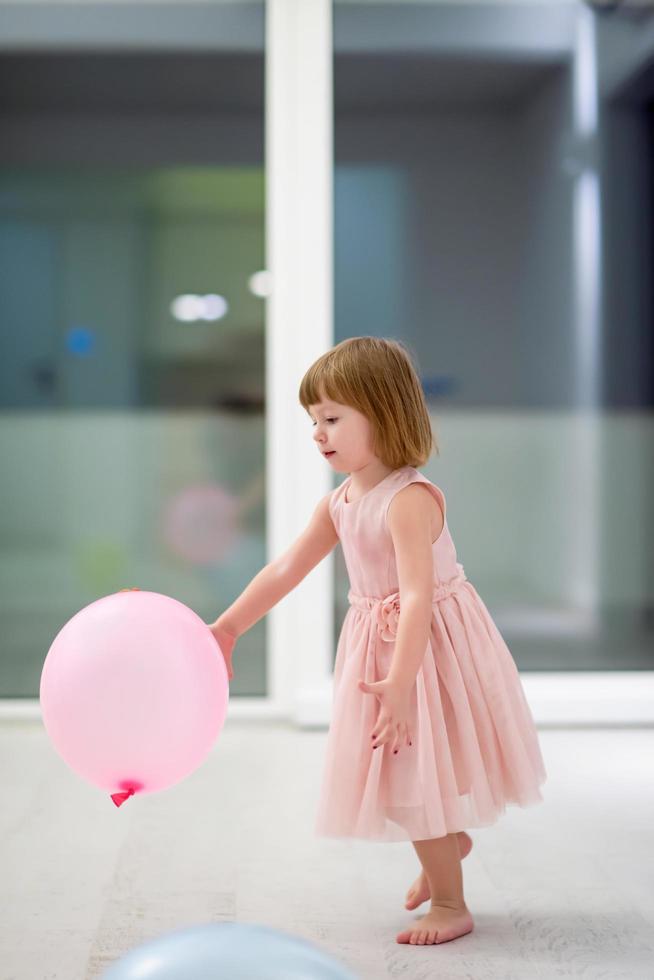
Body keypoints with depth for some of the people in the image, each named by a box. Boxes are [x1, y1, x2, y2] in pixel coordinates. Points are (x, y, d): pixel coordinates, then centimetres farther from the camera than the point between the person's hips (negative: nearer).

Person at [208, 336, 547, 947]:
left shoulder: (410, 499, -26)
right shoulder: (339, 502, 1)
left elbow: (417, 595, -33)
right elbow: (286, 569, 5)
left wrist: (400, 679, -39)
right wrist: (227, 627, 2)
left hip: (428, 643, -8)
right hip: (378, 641, 8)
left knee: (417, 777, -1)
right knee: (404, 773, 19)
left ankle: (451, 905, 15)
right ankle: (449, 841, 47)